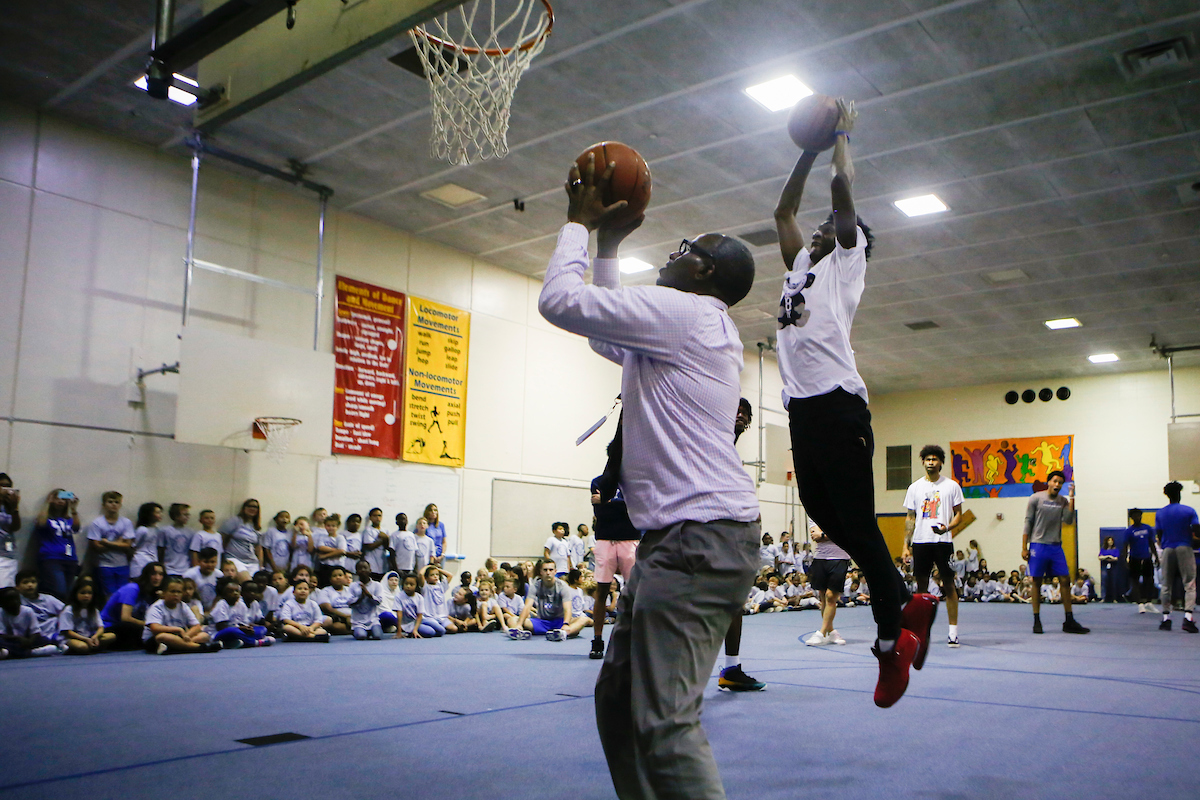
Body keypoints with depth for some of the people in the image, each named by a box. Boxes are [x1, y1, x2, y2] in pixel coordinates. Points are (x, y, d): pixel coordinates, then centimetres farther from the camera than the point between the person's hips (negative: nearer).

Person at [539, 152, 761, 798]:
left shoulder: (685, 312, -8)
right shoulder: (700, 330, 23)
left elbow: (560, 300, -11)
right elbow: (605, 330, 34)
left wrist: (580, 224, 5)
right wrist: (608, 245, 31)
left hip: (699, 535, -11)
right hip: (678, 536, 11)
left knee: (663, 718, -15)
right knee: (618, 697, 17)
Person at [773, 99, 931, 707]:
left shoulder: (847, 261, 9)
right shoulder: (800, 266, 27)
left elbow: (842, 190, 1)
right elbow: (784, 209, 33)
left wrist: (841, 137, 16)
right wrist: (809, 148, 35)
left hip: (837, 405, -8)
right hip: (801, 406, 8)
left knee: (856, 522, -7)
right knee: (824, 513, 9)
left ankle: (892, 638, 3)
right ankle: (907, 604, 22)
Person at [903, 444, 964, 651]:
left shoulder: (951, 485, 3)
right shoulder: (915, 487, 9)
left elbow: (959, 514, 4)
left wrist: (947, 527, -16)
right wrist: (906, 544, 6)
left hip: (943, 541, -2)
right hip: (920, 542, 2)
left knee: (948, 585, -1)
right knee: (921, 585, 6)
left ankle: (953, 631, 5)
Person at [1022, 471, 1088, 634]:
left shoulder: (1063, 501, 9)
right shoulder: (1036, 498, -1)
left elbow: (1068, 520, -5)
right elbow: (1028, 523, -1)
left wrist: (1071, 498, -8)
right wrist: (1024, 547, -5)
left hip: (1056, 547, 3)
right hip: (1038, 545, -3)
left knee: (1065, 580, -1)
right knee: (1037, 582, 0)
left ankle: (1069, 622, 5)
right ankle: (1036, 621, 7)